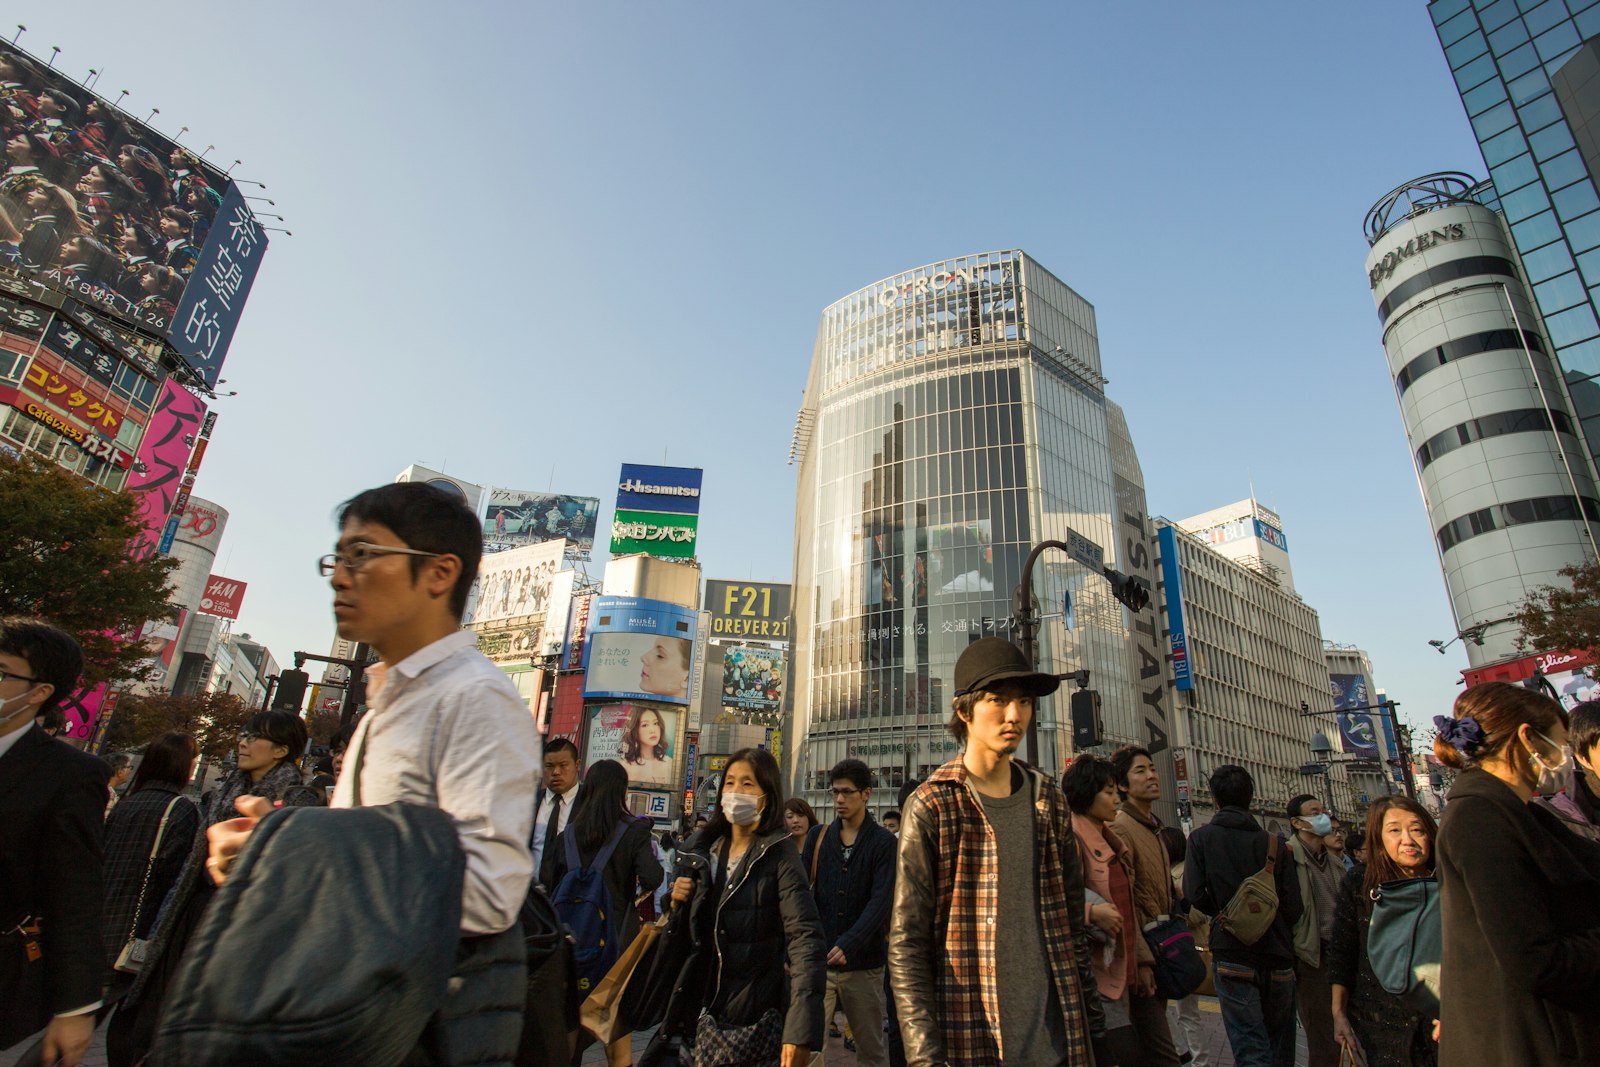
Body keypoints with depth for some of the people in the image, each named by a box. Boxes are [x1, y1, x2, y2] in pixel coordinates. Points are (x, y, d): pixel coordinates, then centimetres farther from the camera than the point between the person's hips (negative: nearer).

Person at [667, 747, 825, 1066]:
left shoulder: (779, 854, -12)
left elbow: (805, 940, -21)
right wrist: (677, 903, -7)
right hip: (701, 1013, 5)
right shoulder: (701, 849, 5)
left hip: (756, 1019, -5)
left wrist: (800, 1033, -30)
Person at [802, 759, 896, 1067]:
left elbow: (882, 900, -12)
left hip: (863, 963, -2)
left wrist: (848, 945, -24)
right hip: (818, 959, 2)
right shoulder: (818, 837, 6)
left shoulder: (883, 842, -3)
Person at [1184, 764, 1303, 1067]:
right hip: (1278, 958, 3)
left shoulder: (1201, 837, -5)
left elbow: (1195, 894, -13)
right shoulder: (1274, 843, 0)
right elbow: (1294, 908, -1)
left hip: (1232, 957, -3)